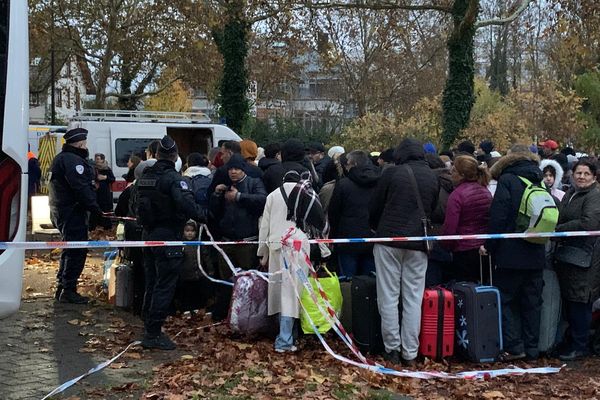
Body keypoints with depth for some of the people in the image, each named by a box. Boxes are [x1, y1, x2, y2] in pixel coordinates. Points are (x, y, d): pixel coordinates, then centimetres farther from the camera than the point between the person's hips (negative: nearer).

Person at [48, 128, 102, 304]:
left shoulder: (60, 158, 19)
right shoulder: (73, 160, -16)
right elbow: (81, 188, -24)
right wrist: (95, 208, -19)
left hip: (60, 211, 11)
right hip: (73, 212, -11)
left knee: (69, 250, 19)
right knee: (77, 251, -7)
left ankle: (62, 288, 25)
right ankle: (68, 290, -5)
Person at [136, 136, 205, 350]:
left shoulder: (144, 177, 9)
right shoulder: (173, 178, -17)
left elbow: (136, 204, 18)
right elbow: (187, 204, -28)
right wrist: (202, 215, -13)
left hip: (148, 234, 8)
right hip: (168, 236, -8)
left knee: (151, 283, 19)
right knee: (165, 286, -2)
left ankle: (148, 326, 28)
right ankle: (153, 334, -1)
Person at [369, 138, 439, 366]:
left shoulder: (392, 174, -4)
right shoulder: (432, 178, 7)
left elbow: (374, 208, 2)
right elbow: (434, 211, 14)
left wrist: (376, 229, 20)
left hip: (389, 239, -3)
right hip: (418, 244, 3)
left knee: (389, 297, 4)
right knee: (414, 298, 6)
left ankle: (392, 348, 5)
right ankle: (410, 352, 6)